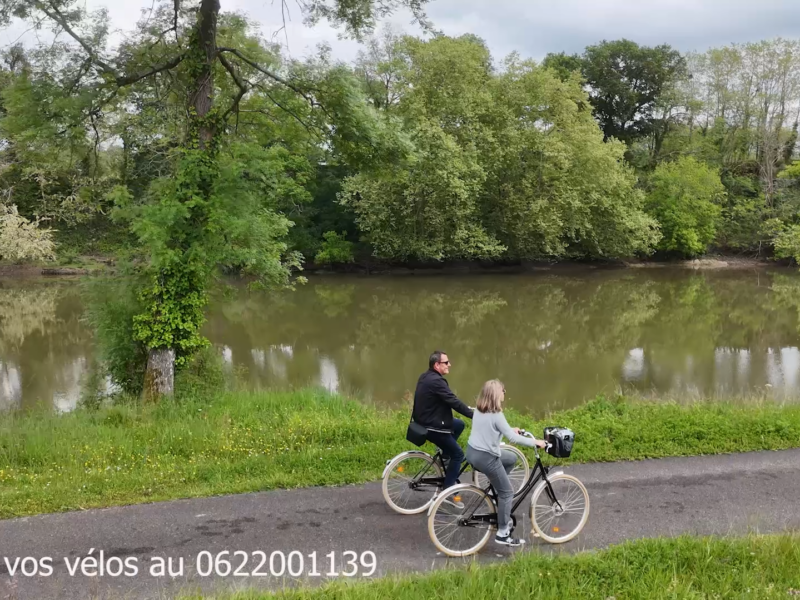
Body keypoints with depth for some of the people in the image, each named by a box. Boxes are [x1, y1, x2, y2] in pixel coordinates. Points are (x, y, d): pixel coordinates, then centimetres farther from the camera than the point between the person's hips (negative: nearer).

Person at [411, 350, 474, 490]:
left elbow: (448, 401, 16)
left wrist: (467, 409, 14)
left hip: (425, 421, 10)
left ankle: (445, 455, 22)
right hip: (431, 427, -10)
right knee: (458, 454, 3)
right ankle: (447, 488, 8)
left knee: (459, 424, 22)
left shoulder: (426, 377, 8)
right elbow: (453, 402, -26)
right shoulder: (436, 381, -24)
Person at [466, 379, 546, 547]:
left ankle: (496, 488, 27)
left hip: (472, 452, 8)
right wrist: (535, 442, -10)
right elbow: (513, 438, -20)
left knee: (511, 459, 28)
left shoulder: (478, 410, 4)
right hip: (486, 458, -8)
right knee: (507, 492, 5)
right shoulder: (496, 415, -20)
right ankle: (503, 534, 9)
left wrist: (510, 429, 26)